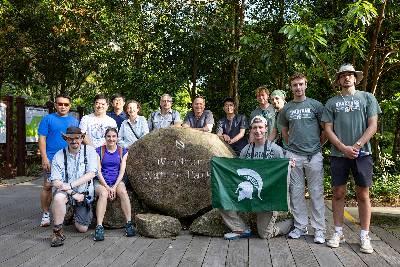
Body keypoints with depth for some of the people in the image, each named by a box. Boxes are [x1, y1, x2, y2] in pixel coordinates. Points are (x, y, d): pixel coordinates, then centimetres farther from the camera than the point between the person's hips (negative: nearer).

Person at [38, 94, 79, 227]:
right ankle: (45, 214, 9)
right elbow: (42, 139, -2)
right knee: (48, 186, -3)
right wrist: (44, 158, -11)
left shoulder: (74, 121, 13)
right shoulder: (48, 119, 3)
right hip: (52, 159, -3)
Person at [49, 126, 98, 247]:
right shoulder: (59, 156, -5)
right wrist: (72, 193, -20)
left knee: (82, 229, -1)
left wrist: (71, 185, -21)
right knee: (59, 197, -37)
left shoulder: (89, 150, -5)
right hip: (66, 191, 0)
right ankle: (58, 232, -18)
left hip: (84, 193, 1)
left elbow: (91, 173, -15)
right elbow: (55, 181, -10)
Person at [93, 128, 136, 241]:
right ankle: (99, 227, -35)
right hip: (101, 181, -1)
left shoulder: (122, 151, 7)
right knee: (103, 194, -33)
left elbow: (122, 171, 1)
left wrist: (114, 186, -12)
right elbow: (98, 171, -4)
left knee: (123, 192, -31)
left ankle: (129, 223, -27)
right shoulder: (99, 151, 2)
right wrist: (107, 187, -15)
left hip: (117, 180, 1)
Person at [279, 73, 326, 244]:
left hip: (314, 154, -2)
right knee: (296, 192, 6)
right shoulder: (286, 109, 11)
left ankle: (319, 230, 8)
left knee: (316, 192, 0)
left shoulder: (315, 105, 3)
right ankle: (300, 226, 18)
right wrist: (292, 146, 13)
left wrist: (318, 144, 5)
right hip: (293, 155, 3)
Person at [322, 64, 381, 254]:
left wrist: (357, 145, -11)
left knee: (363, 194, 3)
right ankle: (338, 233, 15)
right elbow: (328, 130, 4)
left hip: (362, 153, 0)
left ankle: (365, 236, 12)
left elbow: (372, 126, 1)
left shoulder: (367, 98, 8)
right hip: (338, 154, 1)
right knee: (338, 193, 4)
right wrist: (344, 148, -8)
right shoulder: (332, 102, 9)